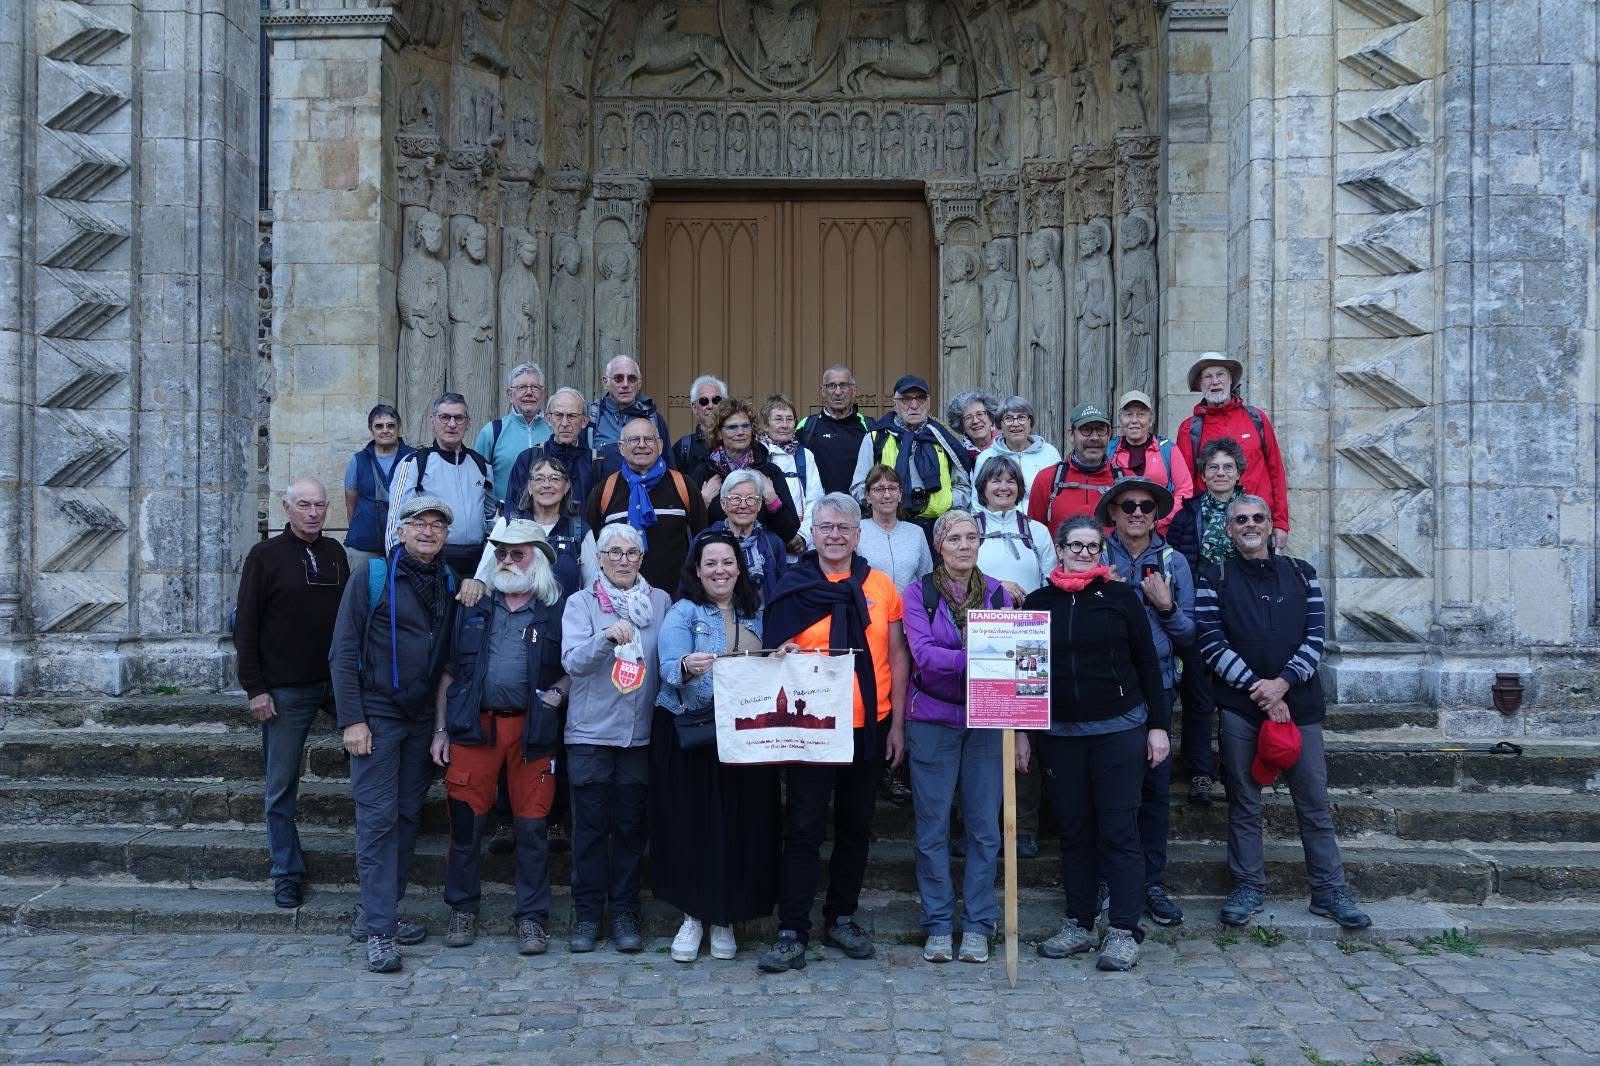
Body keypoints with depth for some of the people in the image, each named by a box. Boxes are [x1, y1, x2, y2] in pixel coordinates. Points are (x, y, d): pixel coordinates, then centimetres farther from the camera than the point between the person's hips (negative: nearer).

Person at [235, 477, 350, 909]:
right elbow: (246, 627, -5)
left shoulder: (335, 553, 9)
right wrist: (255, 689, -11)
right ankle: (287, 873, 14)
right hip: (285, 691, -3)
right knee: (281, 787, 3)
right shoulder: (265, 556, -3)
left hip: (335, 684, 4)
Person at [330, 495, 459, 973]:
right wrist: (351, 719, -13)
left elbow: (451, 656, 10)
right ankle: (379, 931, -1)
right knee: (378, 818, -6)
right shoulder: (373, 578, -6)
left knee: (408, 817, 10)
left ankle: (374, 913, 23)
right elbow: (344, 652, -8)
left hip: (423, 719, 5)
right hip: (376, 717, -5)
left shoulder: (449, 584, 8)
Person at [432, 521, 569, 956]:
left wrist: (556, 691, -9)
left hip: (531, 729, -1)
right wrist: (440, 730, 8)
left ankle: (532, 917, 13)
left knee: (531, 826, 2)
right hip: (474, 725, 2)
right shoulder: (474, 608, 12)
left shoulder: (557, 611, 6)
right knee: (466, 822, 4)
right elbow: (450, 672, 13)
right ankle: (463, 909, 20)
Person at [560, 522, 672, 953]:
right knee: (590, 826, 3)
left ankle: (625, 913, 17)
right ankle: (587, 914, 13)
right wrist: (606, 636, -28)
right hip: (591, 731, -1)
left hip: (640, 732, 1)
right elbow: (572, 660, -12)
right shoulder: (581, 603, 2)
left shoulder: (660, 602, 7)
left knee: (630, 824, 6)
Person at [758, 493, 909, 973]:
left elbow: (896, 657, 5)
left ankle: (841, 918, 27)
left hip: (869, 727, 3)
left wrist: (897, 722, 1)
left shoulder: (880, 586, 3)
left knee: (856, 827, 13)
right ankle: (792, 933, 6)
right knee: (805, 829, 0)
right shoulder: (794, 588, -3)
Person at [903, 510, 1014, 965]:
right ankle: (938, 924, 16)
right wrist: (974, 658, -26)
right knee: (933, 828, 4)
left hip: (986, 721, 2)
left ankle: (978, 924, 16)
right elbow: (922, 653, -14)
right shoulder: (919, 593, -1)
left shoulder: (998, 594, 6)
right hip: (932, 720, -2)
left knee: (984, 827, 5)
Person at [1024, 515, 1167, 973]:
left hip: (1119, 729, -2)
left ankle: (1124, 931, 5)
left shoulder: (1120, 596, 2)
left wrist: (1157, 725, -1)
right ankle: (1079, 925, 19)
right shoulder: (1037, 602, 7)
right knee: (1074, 831, 9)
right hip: (1059, 733, 2)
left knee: (1119, 830, -1)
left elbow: (1147, 663, 3)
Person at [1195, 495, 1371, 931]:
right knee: (1244, 801, 6)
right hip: (1239, 704, -1)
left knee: (1315, 801, 5)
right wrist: (1257, 689, -12)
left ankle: (1329, 890, 15)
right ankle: (1248, 887, 16)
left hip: (1298, 702, 1)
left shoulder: (1300, 573, 10)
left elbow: (1316, 637, 3)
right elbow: (1212, 643, -5)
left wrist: (1283, 682, -12)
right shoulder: (1215, 577, 4)